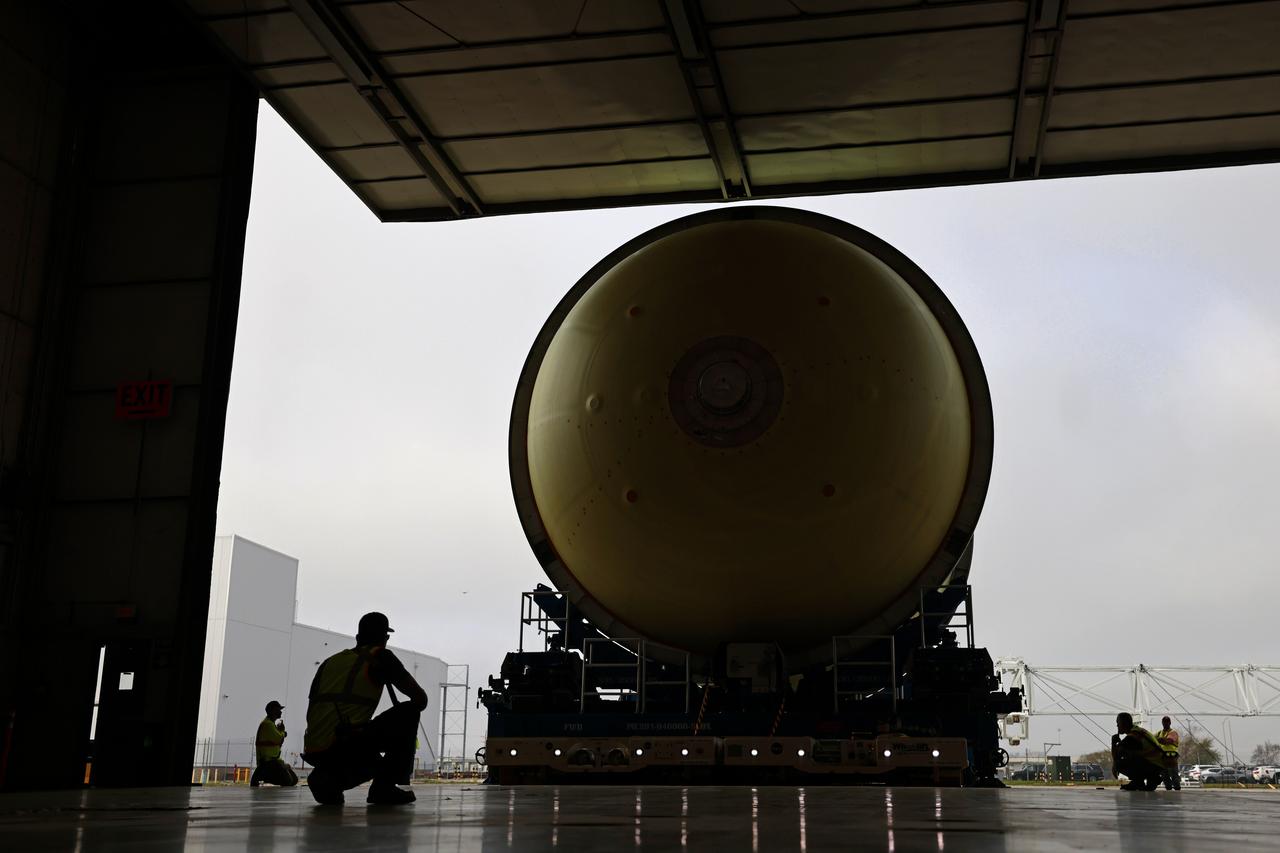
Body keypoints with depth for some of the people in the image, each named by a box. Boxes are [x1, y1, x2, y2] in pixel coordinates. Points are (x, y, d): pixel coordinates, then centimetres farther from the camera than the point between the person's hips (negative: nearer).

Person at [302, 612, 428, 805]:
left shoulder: (329, 662, 22)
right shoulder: (380, 657, 5)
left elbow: (311, 716, 25)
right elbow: (421, 699, 7)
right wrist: (405, 718, 29)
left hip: (313, 753, 7)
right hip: (345, 745, -7)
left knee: (373, 761, 35)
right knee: (409, 711, 10)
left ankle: (329, 778, 5)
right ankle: (384, 786, 5)